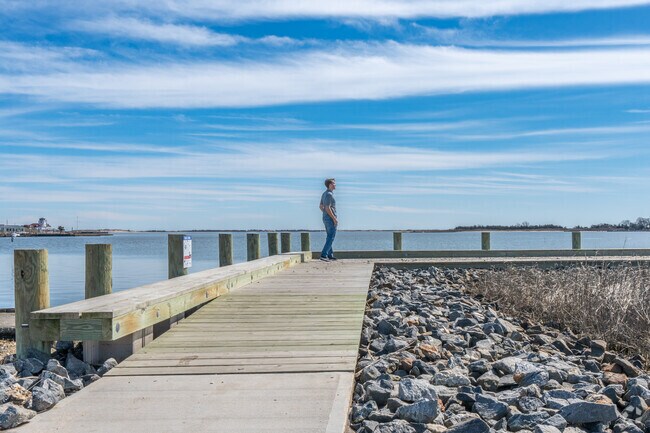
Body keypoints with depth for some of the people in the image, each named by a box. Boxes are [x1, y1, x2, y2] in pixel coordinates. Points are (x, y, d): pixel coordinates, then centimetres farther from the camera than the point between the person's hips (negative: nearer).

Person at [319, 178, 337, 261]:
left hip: (325, 218, 10)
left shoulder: (324, 194, 13)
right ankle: (323, 255, -14)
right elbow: (327, 208, -22)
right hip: (330, 218, -10)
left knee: (329, 237, 15)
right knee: (331, 237, -8)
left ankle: (330, 255, 20)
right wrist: (334, 218, -20)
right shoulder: (329, 194, -17)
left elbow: (321, 206, 19)